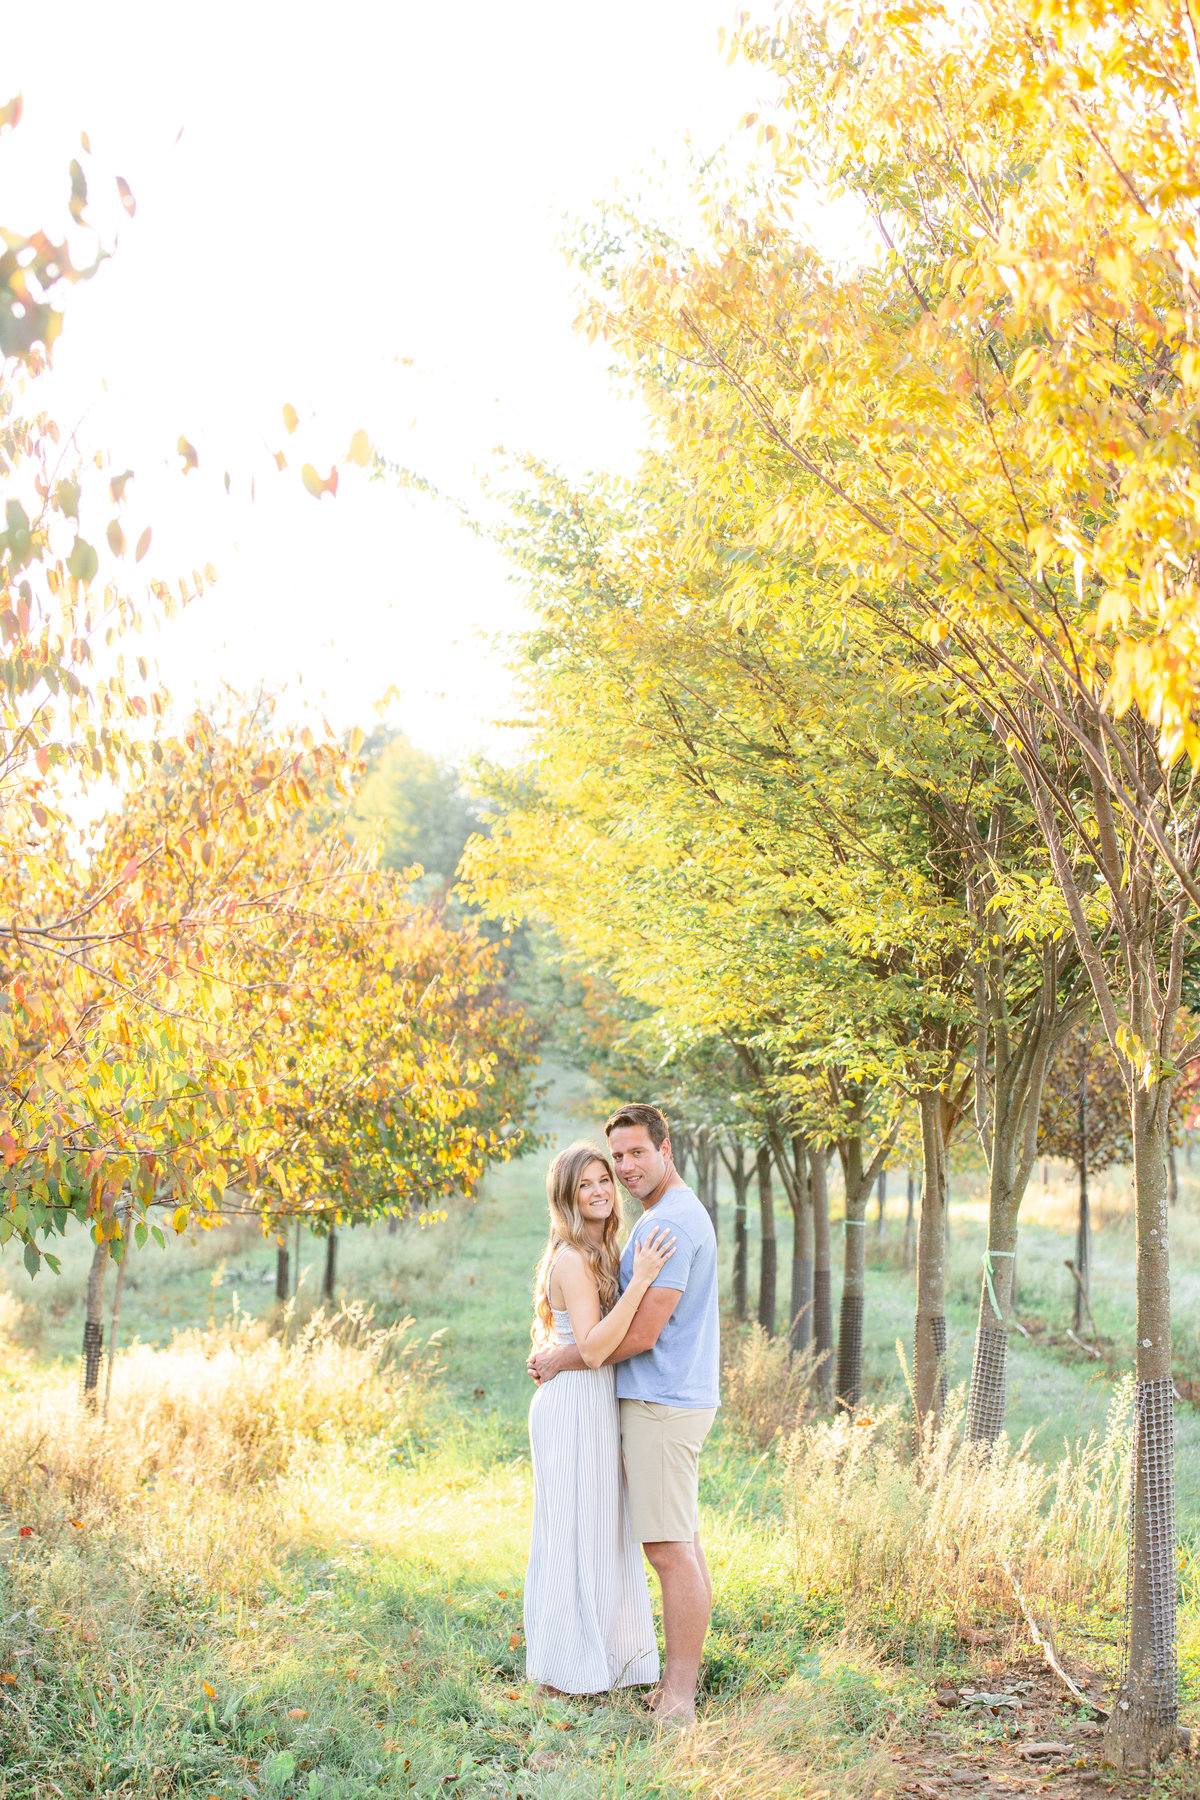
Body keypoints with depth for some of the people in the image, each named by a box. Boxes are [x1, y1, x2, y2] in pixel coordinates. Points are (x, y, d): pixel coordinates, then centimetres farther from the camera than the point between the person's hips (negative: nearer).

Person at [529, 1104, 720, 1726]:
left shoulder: (668, 1223, -17)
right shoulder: (670, 1215, 17)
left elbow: (642, 1333, -20)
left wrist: (561, 1361, -9)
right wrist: (560, 1348, 15)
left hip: (662, 1402, -11)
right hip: (671, 1397, 11)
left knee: (669, 1547, -8)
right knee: (682, 1543, 13)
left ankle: (678, 1698, -4)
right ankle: (680, 1682, 20)